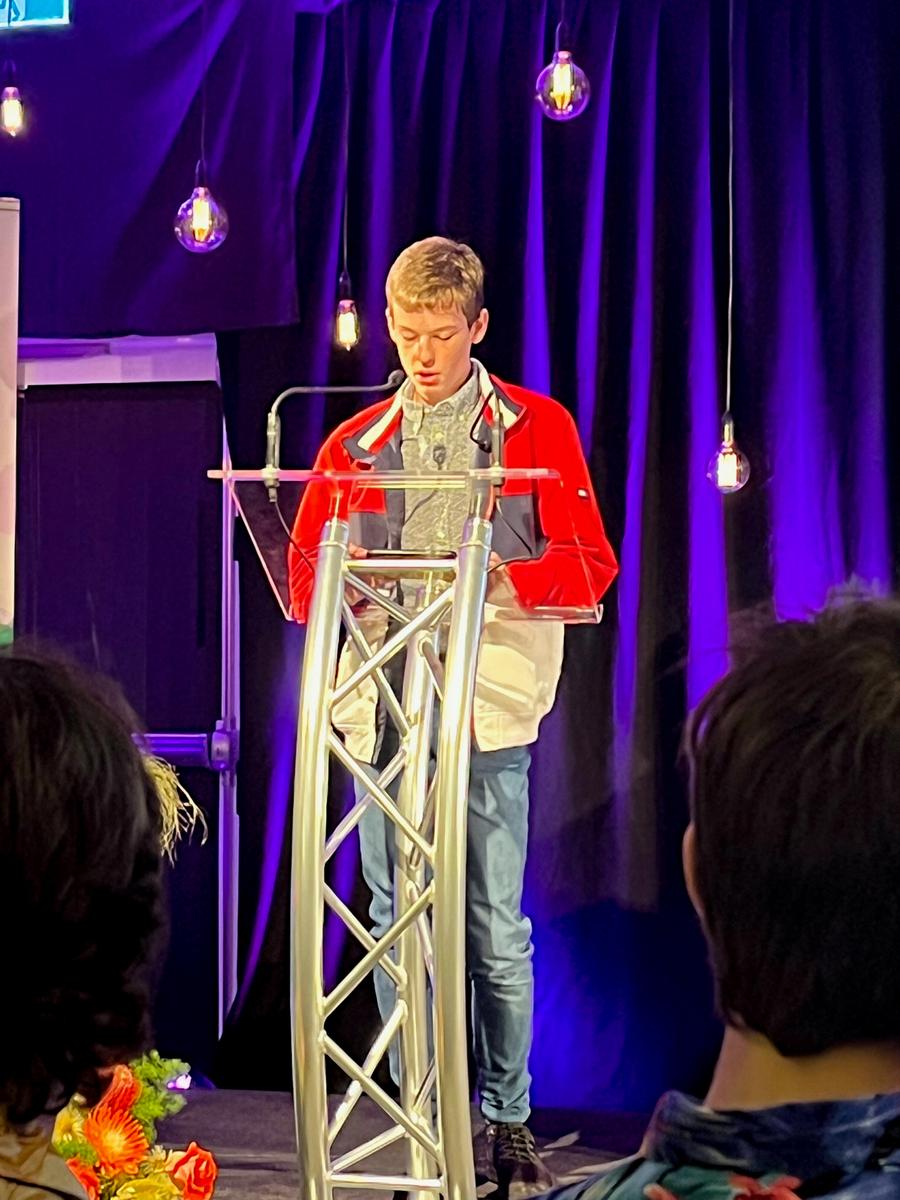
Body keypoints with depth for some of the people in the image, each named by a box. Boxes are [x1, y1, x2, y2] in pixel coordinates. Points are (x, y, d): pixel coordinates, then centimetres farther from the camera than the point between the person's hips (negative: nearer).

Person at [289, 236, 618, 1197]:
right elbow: (302, 581, 12)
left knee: (495, 928, -2)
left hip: (487, 710, -3)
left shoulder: (538, 428, 7)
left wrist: (503, 581, -18)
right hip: (381, 710, 3)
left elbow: (588, 564, 1)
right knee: (396, 924, 4)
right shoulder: (352, 444, 14)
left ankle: (507, 1119, 12)